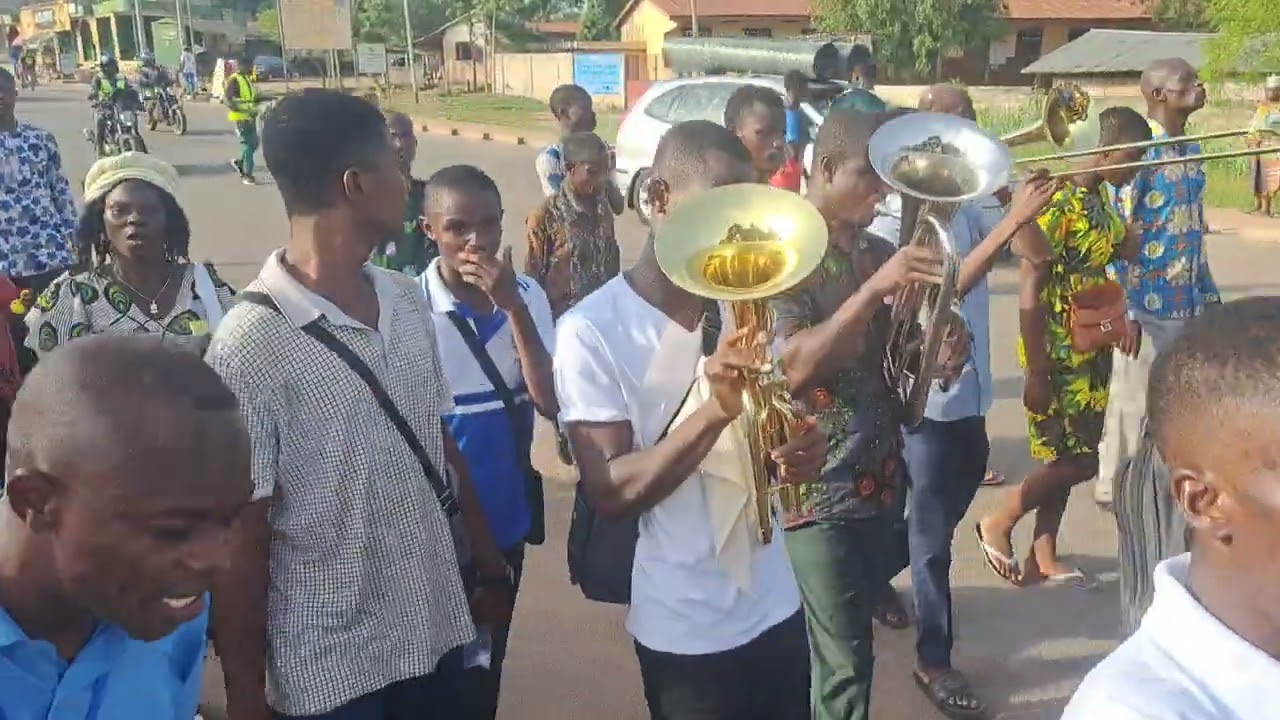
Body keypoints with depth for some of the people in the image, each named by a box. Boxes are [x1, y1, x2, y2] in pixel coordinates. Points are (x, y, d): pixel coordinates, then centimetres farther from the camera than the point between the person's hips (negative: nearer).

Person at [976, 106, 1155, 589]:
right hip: (1058, 357, -9)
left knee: (1066, 458, 14)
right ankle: (998, 523, 15)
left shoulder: (1099, 204, 8)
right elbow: (1030, 293, -22)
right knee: (1078, 461, -3)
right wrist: (1036, 373, -21)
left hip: (1090, 354, 9)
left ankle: (1043, 556, 25)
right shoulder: (1058, 205, -20)